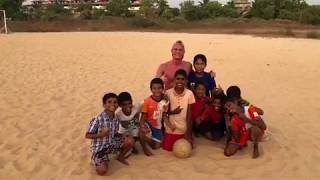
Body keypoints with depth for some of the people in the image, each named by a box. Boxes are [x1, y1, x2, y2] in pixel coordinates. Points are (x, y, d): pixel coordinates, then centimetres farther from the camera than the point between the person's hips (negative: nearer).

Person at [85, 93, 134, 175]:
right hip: (99, 148, -5)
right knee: (102, 171, -25)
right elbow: (87, 135, -17)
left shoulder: (116, 118, -5)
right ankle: (98, 161, 12)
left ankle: (121, 157, 14)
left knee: (130, 141, -15)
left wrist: (124, 136, -8)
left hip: (112, 144, 5)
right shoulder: (98, 119, -24)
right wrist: (101, 135, -32)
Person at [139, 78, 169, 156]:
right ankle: (144, 147, -5)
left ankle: (149, 140, 40)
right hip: (148, 124, -4)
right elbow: (143, 116, -18)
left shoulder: (165, 101, -11)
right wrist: (141, 127, -35)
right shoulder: (147, 101, -21)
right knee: (142, 132, -38)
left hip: (158, 126, 4)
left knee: (156, 146, 6)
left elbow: (164, 116, -1)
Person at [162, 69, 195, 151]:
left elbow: (189, 114, -8)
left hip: (184, 129, 0)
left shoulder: (189, 93, -11)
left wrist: (188, 132, -11)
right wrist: (172, 112, -21)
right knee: (167, 148, 3)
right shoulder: (168, 93, -10)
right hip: (171, 129, 0)